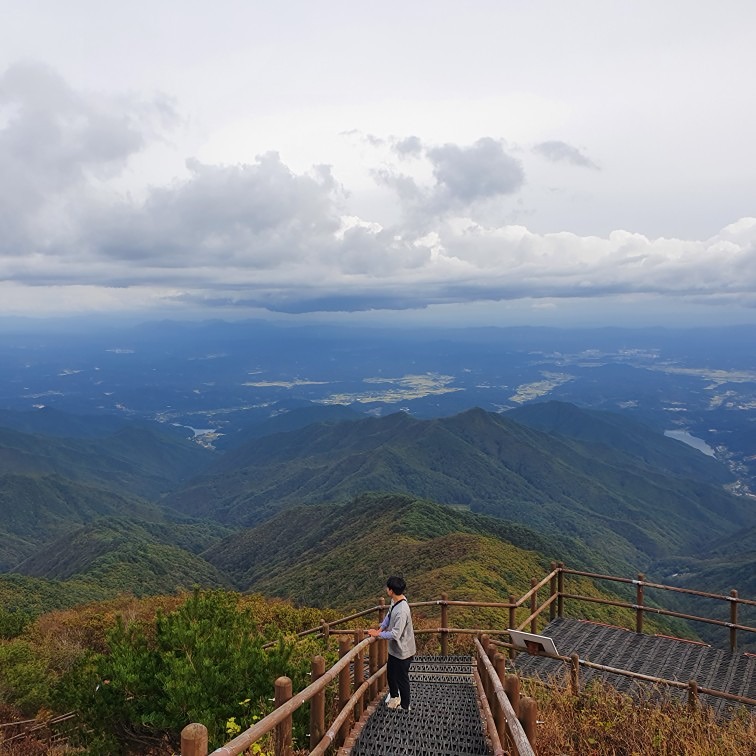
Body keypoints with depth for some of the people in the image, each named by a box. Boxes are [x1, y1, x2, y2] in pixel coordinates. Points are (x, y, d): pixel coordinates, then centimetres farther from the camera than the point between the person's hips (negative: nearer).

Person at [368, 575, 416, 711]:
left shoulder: (402, 611, -36)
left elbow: (395, 634, -33)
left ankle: (405, 706, 34)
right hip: (394, 649, 9)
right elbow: (389, 615, 10)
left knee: (402, 679, 13)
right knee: (391, 673, 27)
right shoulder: (395, 601, -7)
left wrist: (378, 634, -21)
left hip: (402, 651, -9)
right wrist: (381, 628, -4)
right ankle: (394, 696, 51)